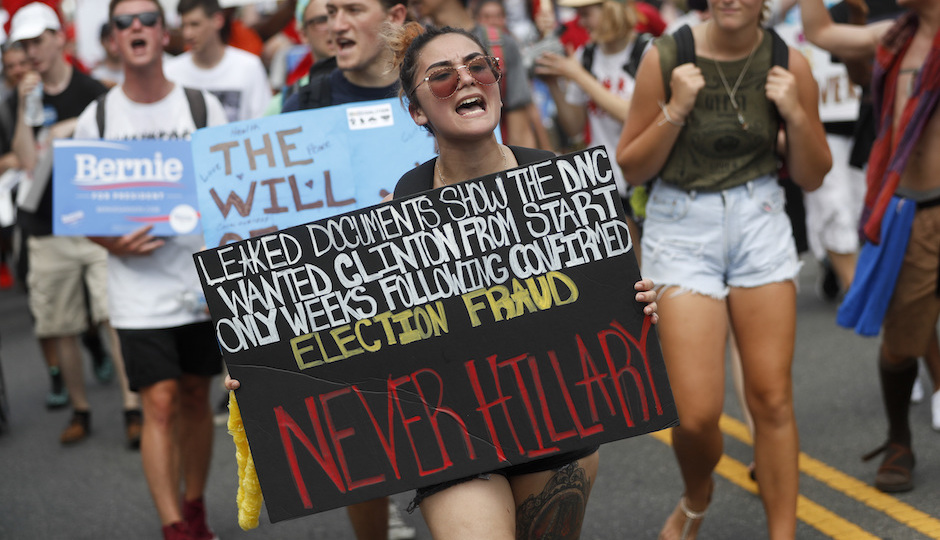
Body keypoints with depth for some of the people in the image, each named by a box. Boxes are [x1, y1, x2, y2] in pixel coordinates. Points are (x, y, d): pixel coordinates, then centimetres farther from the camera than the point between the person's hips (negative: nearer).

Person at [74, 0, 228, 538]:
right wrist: (114, 244, -14)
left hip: (203, 281, 2)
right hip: (140, 289, -1)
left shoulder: (204, 106, 1)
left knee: (196, 397, 12)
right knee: (160, 404, -8)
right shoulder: (97, 118, 0)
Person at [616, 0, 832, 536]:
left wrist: (796, 113, -11)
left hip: (761, 226, 2)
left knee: (773, 400, 0)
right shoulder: (666, 58, -7)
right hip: (682, 232, -2)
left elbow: (812, 177, 6)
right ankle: (696, 497, 27)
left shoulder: (788, 65, -2)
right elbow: (632, 169, -2)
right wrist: (676, 109, -16)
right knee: (697, 414, -6)